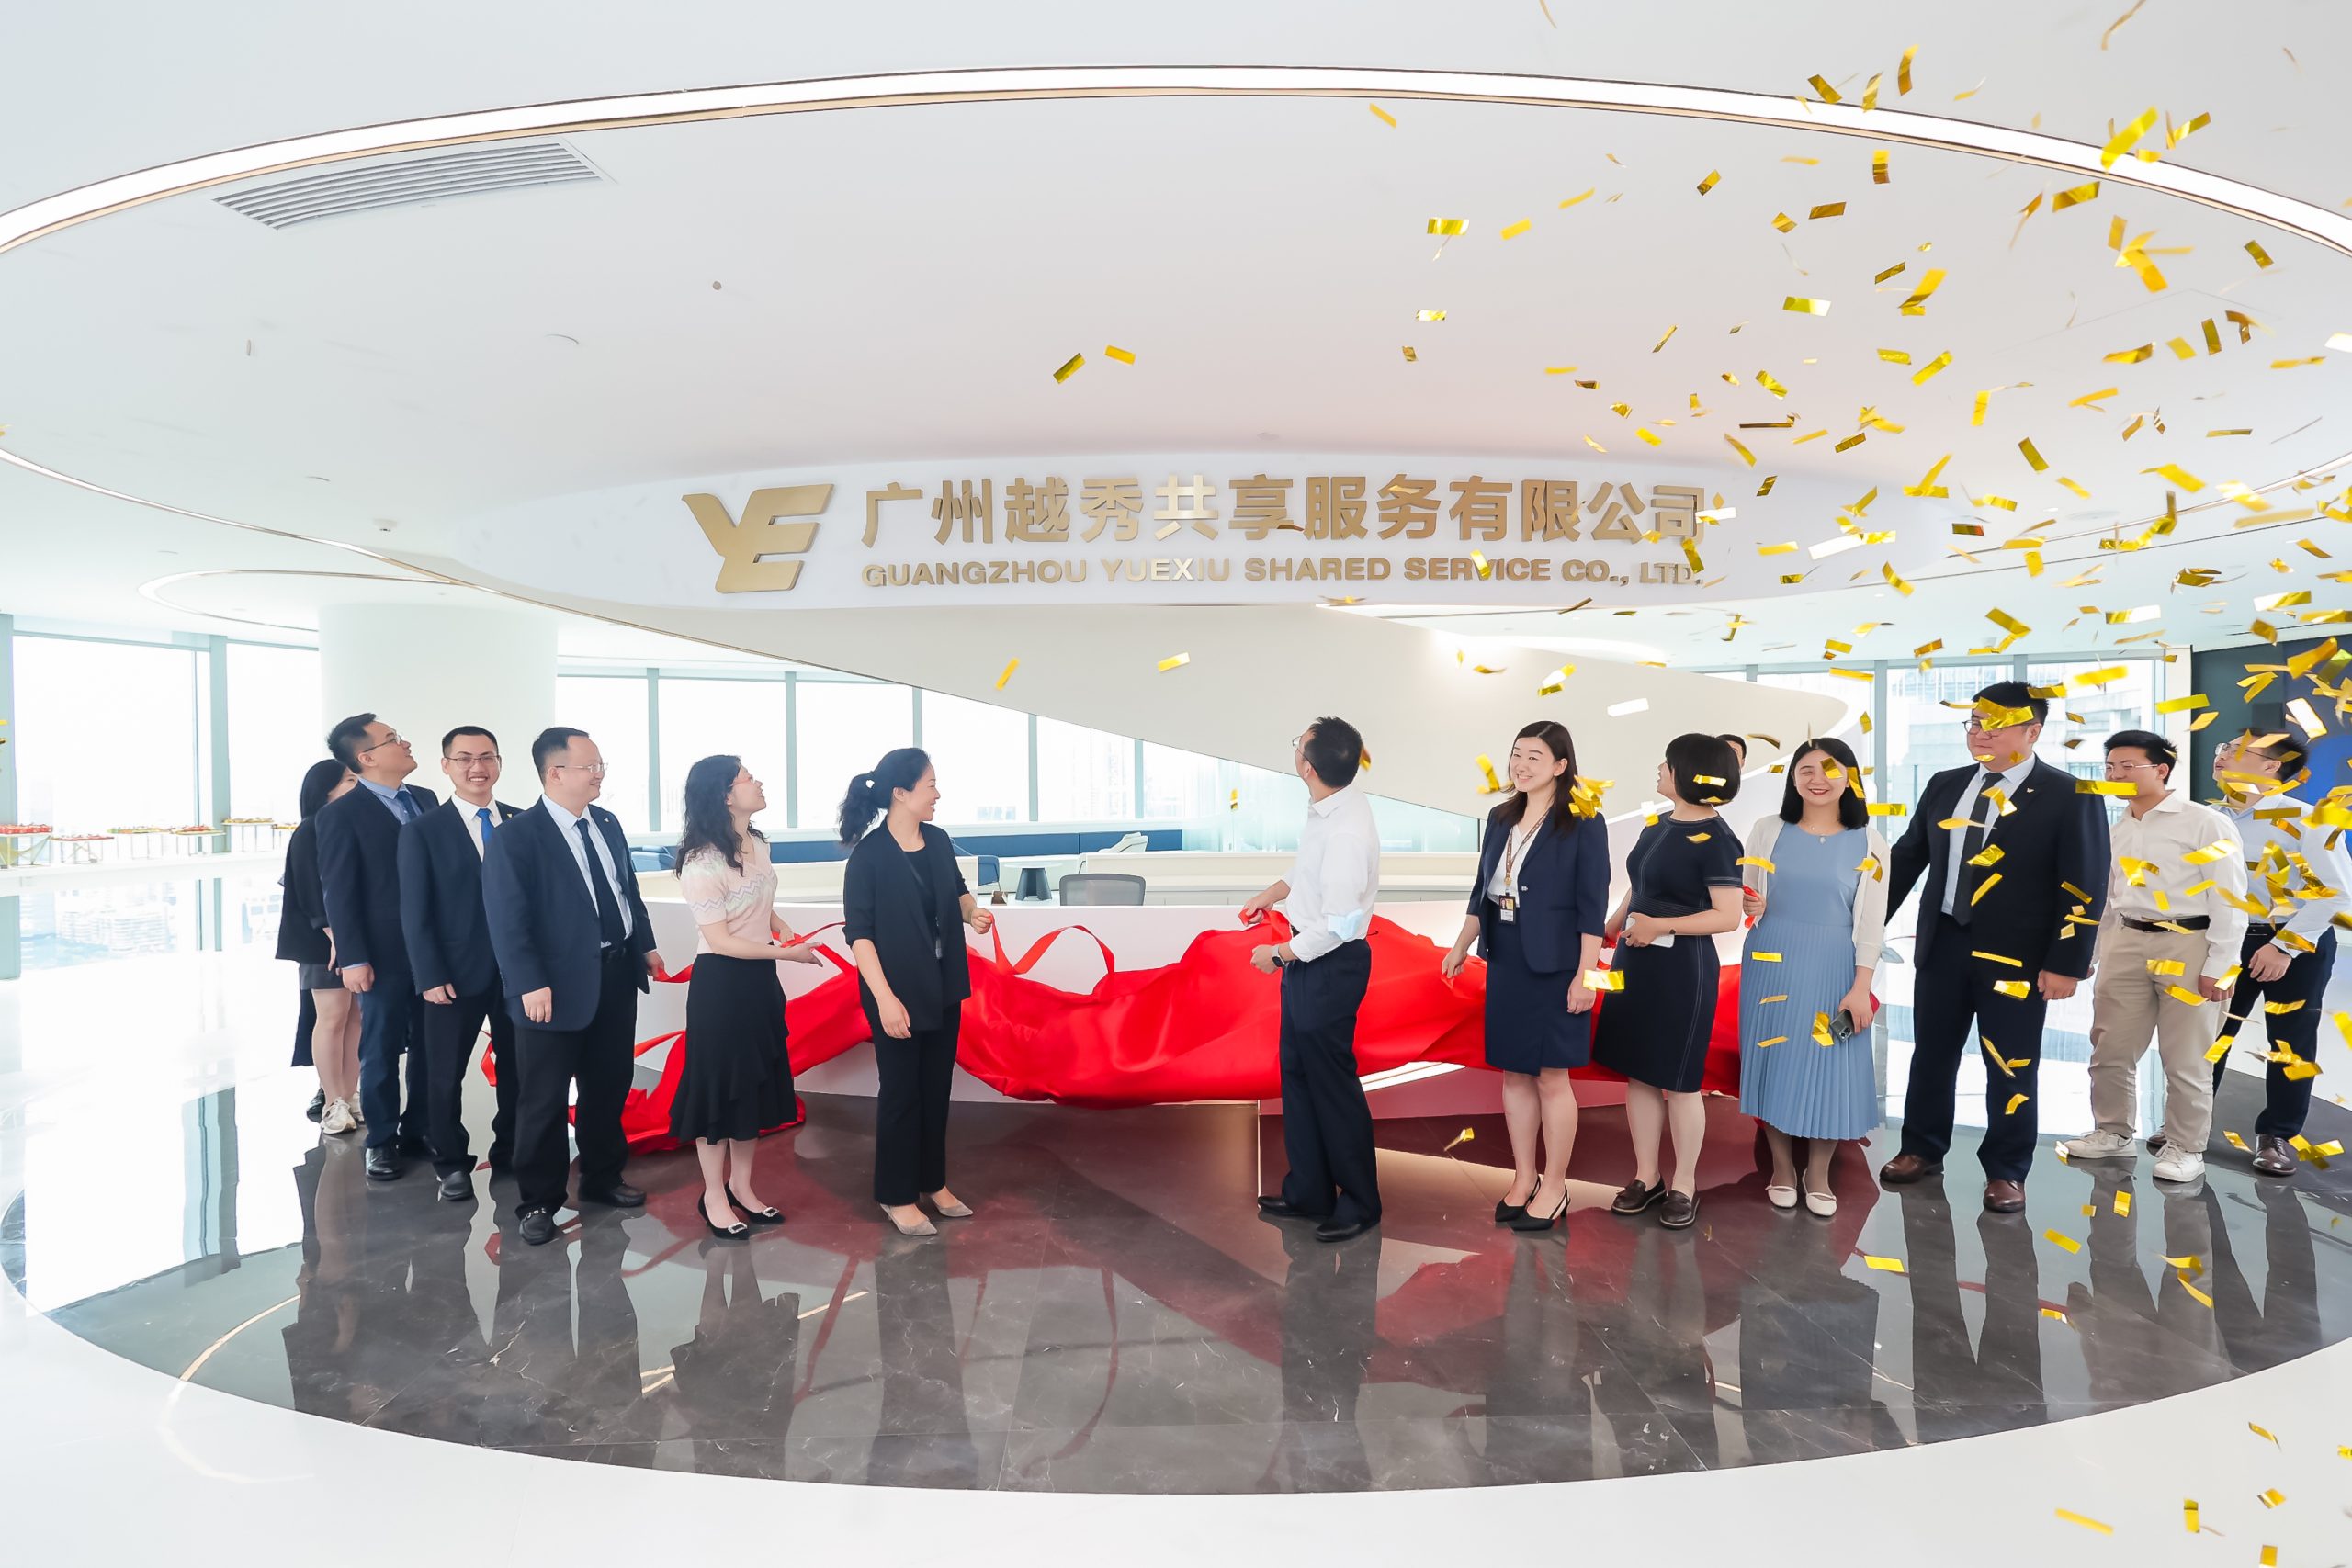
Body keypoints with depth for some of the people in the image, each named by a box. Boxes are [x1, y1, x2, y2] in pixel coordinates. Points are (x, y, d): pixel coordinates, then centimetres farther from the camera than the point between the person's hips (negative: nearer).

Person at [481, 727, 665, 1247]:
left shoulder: (608, 823, 7)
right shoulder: (516, 837, -13)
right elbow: (507, 920, -17)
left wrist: (645, 946, 15)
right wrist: (530, 985, -22)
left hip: (617, 977, 7)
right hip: (557, 989, -6)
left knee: (610, 1087, 18)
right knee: (544, 1099, 6)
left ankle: (602, 1177, 35)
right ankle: (537, 1201, 21)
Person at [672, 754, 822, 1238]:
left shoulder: (757, 843, 3)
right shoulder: (702, 862, -21)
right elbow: (719, 941, -20)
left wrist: (784, 929, 2)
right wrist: (788, 953, -17)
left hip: (760, 978, 8)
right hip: (721, 983, -8)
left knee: (758, 1081, 15)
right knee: (720, 1083, 5)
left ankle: (741, 1185, 31)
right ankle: (713, 1195, 21)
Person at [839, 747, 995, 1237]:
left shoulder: (938, 840, 1)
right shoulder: (869, 856, -16)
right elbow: (859, 933, -16)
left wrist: (972, 912, -5)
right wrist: (885, 999, -22)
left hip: (944, 990, 6)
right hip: (899, 994, -6)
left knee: (937, 1089, 15)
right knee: (901, 1093, 6)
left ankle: (933, 1182, 31)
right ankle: (897, 1196, 22)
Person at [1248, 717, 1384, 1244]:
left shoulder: (1346, 833, -29)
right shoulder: (1328, 808, -2)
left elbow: (1338, 927, -26)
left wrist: (1279, 955, -15)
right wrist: (1271, 894, 14)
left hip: (1329, 965, -10)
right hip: (1309, 961, 10)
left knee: (1332, 1083, 6)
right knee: (1298, 1074, 19)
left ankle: (1359, 1203, 25)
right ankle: (1308, 1192, 34)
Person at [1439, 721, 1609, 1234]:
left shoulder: (1583, 823, -9)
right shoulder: (1501, 818, 9)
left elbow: (1593, 906, -11)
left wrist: (1585, 975, -15)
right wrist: (1460, 947, 14)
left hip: (1554, 965, -6)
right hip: (1505, 961, 6)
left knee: (1551, 1076, 3)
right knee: (1514, 1074, 12)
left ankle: (1554, 1189, 16)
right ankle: (1523, 1180, 24)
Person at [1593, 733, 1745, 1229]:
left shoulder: (1715, 839, -14)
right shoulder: (1657, 825, 9)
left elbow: (1728, 916, -18)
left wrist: (1661, 926, -23)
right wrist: (1608, 929, 15)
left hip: (1682, 969, -7)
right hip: (1635, 963, 7)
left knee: (1677, 1080, 4)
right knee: (1638, 1073, 11)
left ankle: (1684, 1186, 19)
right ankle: (1646, 1177, 24)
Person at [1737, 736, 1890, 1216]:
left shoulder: (1869, 843, 0)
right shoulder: (1767, 830, 2)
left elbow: (1871, 922, -1)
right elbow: (1745, 897, 8)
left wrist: (1861, 986, -7)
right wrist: (1747, 907, -15)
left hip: (1833, 968, -1)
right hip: (1772, 963, 1)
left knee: (1829, 1066, 2)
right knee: (1775, 1060, 5)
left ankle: (1818, 1175, 20)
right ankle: (1782, 1169, 21)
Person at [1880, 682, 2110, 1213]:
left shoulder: (2069, 795, -7)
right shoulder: (1944, 786, 7)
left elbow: (2086, 886, -9)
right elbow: (1908, 856, 13)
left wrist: (2067, 963, -13)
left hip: (2015, 954, -4)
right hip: (1942, 944, 4)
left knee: (2012, 1066, 6)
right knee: (1931, 1054, 14)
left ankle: (2006, 1171, 22)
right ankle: (1922, 1150, 29)